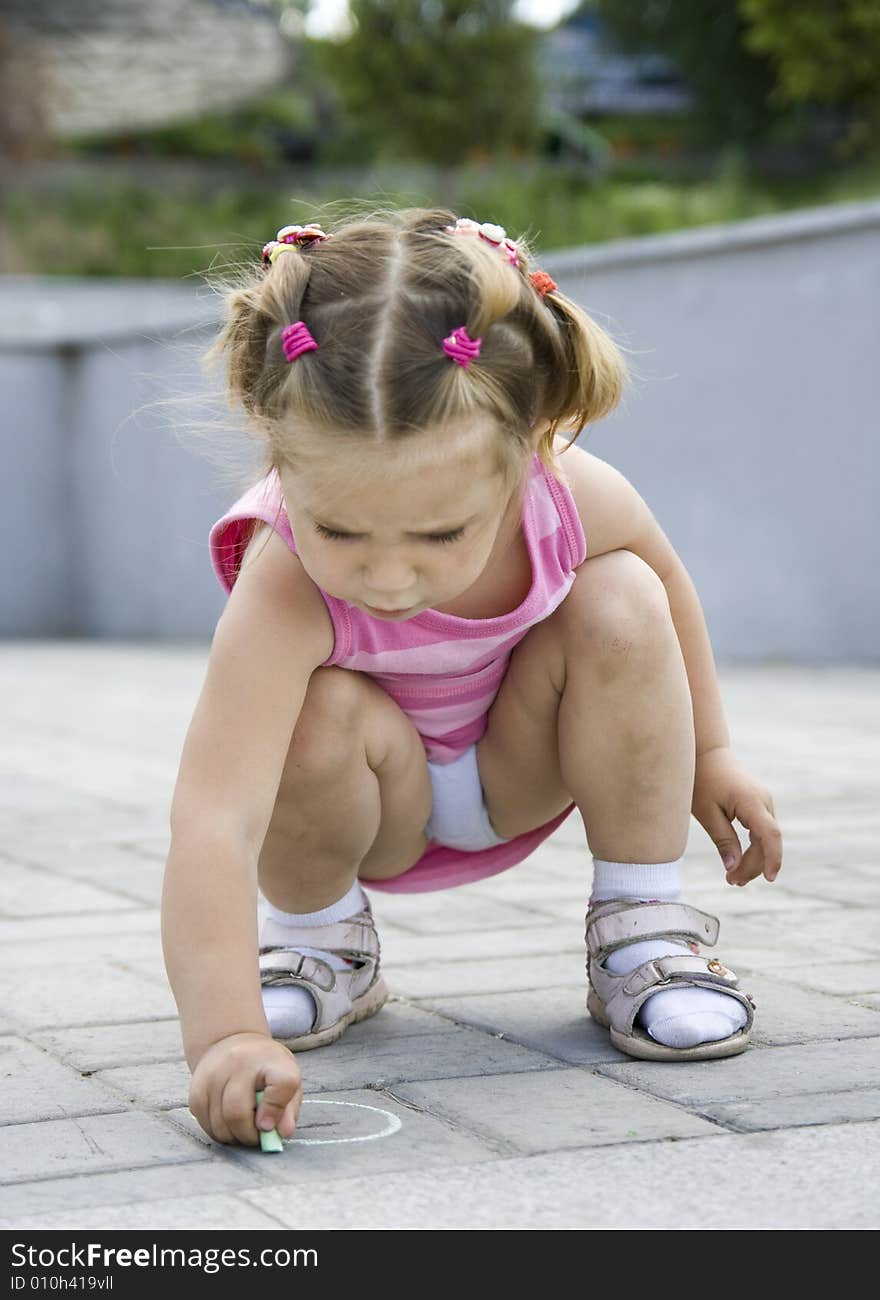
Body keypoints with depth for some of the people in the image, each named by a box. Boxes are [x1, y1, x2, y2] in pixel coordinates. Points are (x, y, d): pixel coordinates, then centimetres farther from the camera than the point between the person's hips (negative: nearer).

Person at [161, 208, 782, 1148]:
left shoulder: (576, 501, -30)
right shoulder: (283, 590, -41)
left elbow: (671, 581, -4)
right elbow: (212, 822, -50)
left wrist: (706, 754, 7)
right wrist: (225, 1034, -63)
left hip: (518, 777, 2)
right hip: (374, 801, -2)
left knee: (624, 606, -24)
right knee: (326, 718, -34)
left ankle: (645, 927, -7)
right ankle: (317, 935, -1)